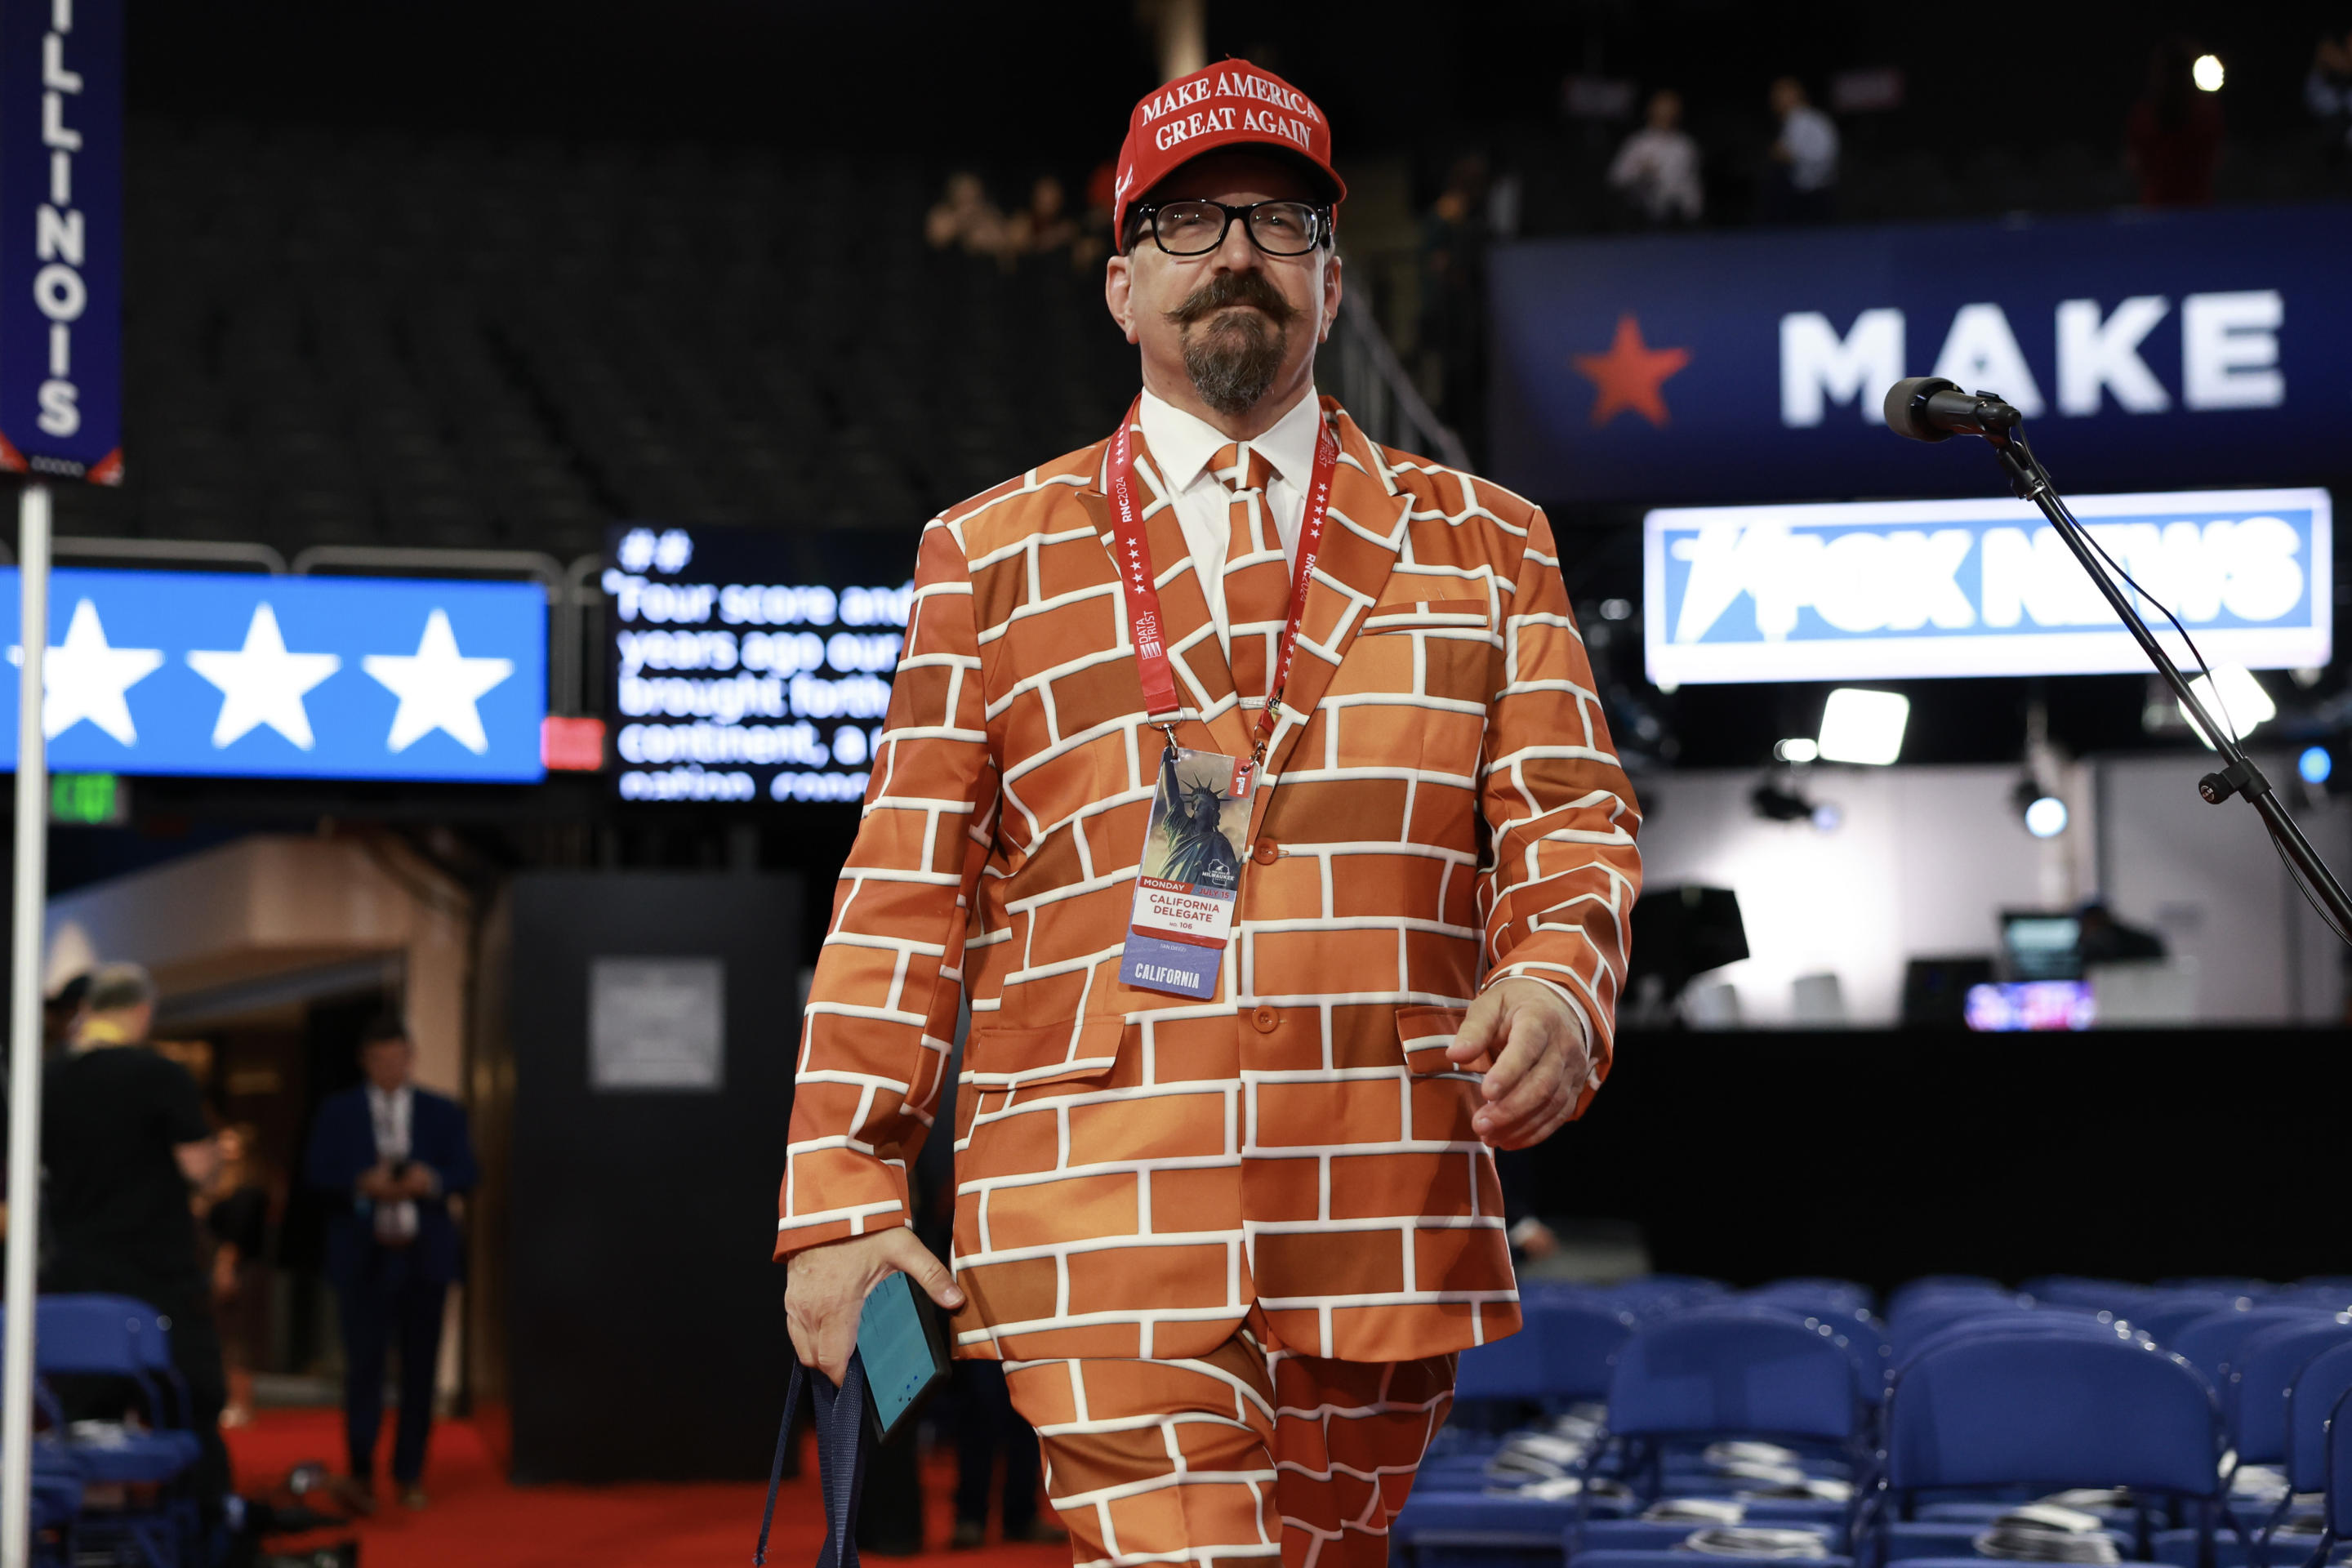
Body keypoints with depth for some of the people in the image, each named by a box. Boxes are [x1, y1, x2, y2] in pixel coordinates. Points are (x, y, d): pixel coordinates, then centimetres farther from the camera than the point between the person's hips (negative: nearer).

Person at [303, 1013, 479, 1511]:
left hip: (425, 1255, 2)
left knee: (420, 1367, 4)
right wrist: (362, 1185, -20)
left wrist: (431, 1181, -19)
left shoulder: (443, 1113, 11)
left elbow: (465, 1173, 2)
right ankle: (361, 1470, 3)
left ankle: (410, 1473, 12)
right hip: (363, 1254, -2)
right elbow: (317, 1173, -2)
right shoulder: (337, 1112, 8)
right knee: (364, 1363, -6)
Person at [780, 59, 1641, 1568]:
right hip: (1100, 1237, -2)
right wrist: (844, 1199, 0)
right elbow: (906, 891, 8)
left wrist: (1560, 977, -16)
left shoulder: (1483, 542, 14)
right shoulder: (992, 554, 11)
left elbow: (1569, 808, 7)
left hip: (1387, 1243, 2)